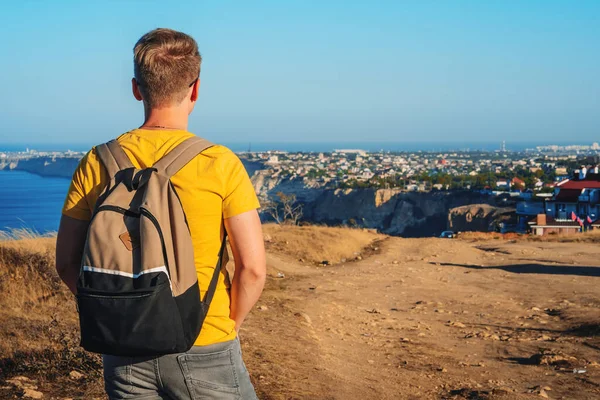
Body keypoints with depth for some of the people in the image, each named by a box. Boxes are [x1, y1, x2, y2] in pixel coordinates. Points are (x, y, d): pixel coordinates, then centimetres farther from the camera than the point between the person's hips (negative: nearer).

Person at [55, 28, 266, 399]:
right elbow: (253, 268, -13)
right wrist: (230, 324, 4)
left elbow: (67, 263, 2)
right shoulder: (220, 164, -12)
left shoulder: (96, 164, -3)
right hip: (204, 354, -3)